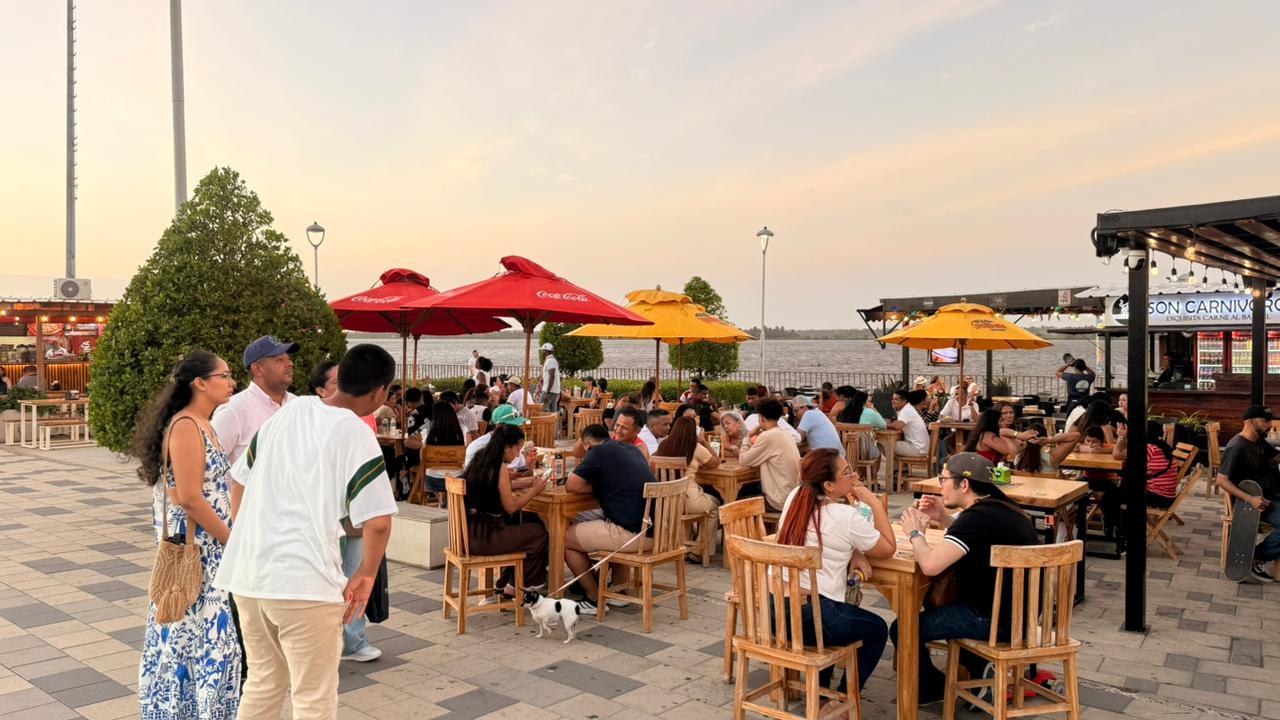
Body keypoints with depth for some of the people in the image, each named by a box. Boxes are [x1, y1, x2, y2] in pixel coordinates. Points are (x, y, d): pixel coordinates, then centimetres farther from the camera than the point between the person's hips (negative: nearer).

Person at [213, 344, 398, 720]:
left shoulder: (289, 411, 8)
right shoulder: (355, 434, -11)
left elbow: (241, 477, 18)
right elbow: (377, 522, -18)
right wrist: (367, 574, -2)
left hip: (247, 572, 7)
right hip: (304, 582, -7)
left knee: (263, 681, 24)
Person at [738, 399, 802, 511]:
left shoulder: (767, 436, -20)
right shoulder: (785, 434, 8)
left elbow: (744, 460, -11)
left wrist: (748, 437, 2)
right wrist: (756, 439, 6)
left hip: (781, 501, -8)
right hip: (792, 496, 8)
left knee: (742, 493, 16)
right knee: (748, 487, 26)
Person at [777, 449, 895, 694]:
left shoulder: (795, 497, 3)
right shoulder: (847, 517, -15)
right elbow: (889, 548, -1)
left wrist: (853, 552, 4)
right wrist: (875, 503, 1)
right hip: (809, 616, -7)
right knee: (877, 630, 19)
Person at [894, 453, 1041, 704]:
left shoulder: (979, 516, -24)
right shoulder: (998, 507, 4)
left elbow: (929, 565, -33)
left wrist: (915, 532, -13)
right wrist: (943, 518, 7)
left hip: (997, 620, -10)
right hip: (1019, 611, 10)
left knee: (902, 630, -4)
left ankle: (931, 690, 22)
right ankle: (980, 670, 27)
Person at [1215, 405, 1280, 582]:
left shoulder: (1260, 442, 9)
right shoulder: (1236, 447, -18)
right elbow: (1221, 480, -22)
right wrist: (1250, 499, -30)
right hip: (1252, 499, -9)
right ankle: (1257, 558, -9)